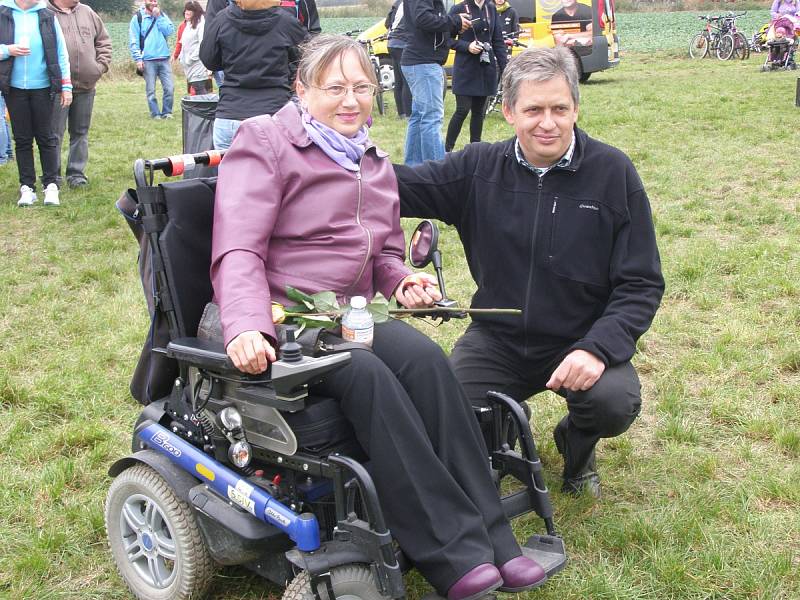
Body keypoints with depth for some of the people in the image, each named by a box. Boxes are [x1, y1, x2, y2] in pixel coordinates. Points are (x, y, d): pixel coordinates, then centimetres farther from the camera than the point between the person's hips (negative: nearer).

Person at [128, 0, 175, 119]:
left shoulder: (162, 15, 12)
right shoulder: (138, 18, 1)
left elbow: (170, 31, -4)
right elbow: (133, 41, -3)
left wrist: (158, 17, -7)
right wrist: (138, 59, -10)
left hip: (164, 59, 3)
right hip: (148, 60, -3)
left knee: (169, 87, -1)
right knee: (151, 90, -1)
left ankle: (166, 112, 13)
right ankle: (155, 114, 9)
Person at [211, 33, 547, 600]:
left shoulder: (375, 163, 19)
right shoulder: (264, 141, -3)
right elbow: (238, 249, -14)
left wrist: (403, 280, 1)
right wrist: (248, 328, -32)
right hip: (281, 319, -5)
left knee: (425, 357, -26)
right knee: (368, 374, -34)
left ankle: (491, 540, -24)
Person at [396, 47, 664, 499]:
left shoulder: (613, 173, -7)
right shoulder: (478, 169, -1)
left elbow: (642, 284, -7)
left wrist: (597, 348, -23)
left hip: (581, 341, -1)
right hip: (497, 340, 2)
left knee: (615, 404, -30)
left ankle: (576, 444, 10)